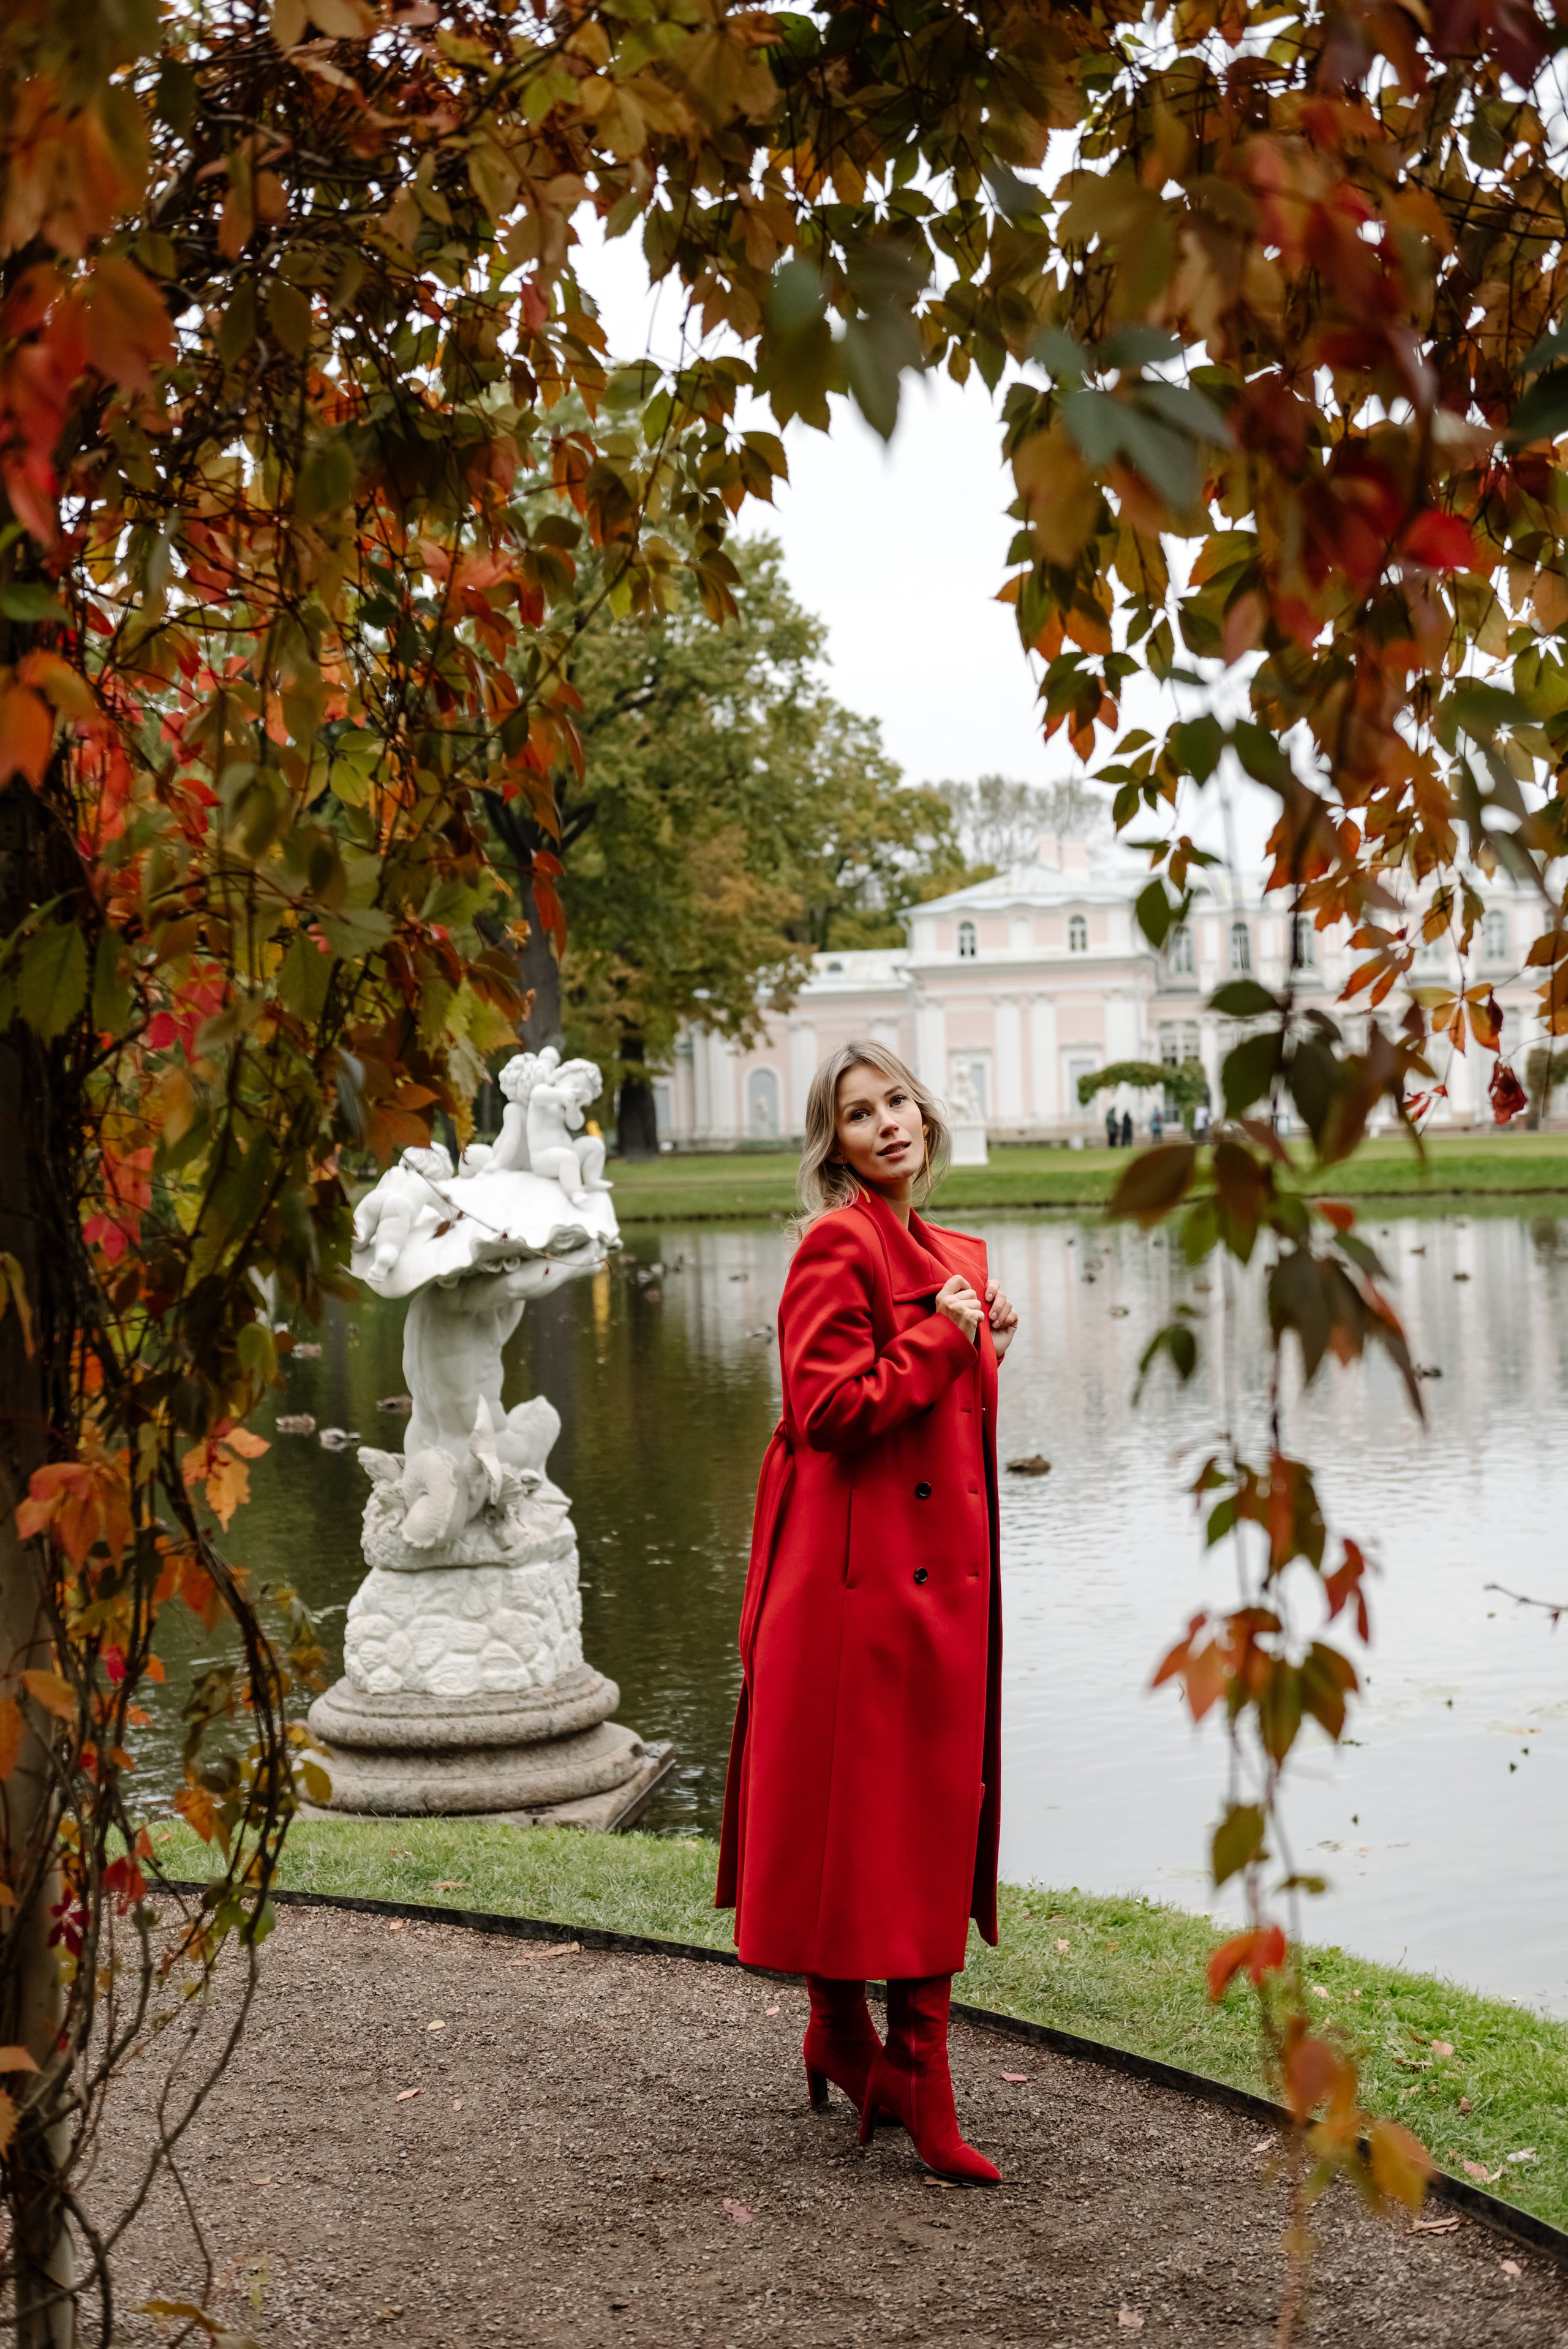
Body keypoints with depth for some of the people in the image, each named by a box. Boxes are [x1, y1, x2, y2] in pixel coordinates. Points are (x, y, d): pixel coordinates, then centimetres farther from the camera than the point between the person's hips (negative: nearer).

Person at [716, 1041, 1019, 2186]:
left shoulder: (958, 1256, 15)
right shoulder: (840, 1246, -11)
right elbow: (832, 1409, -20)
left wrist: (985, 1350, 6)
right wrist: (943, 1337, -13)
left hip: (944, 1567, 8)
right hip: (859, 1568, -8)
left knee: (938, 1812, 11)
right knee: (851, 1814, 1)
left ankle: (917, 2066, 22)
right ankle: (844, 2037, 18)